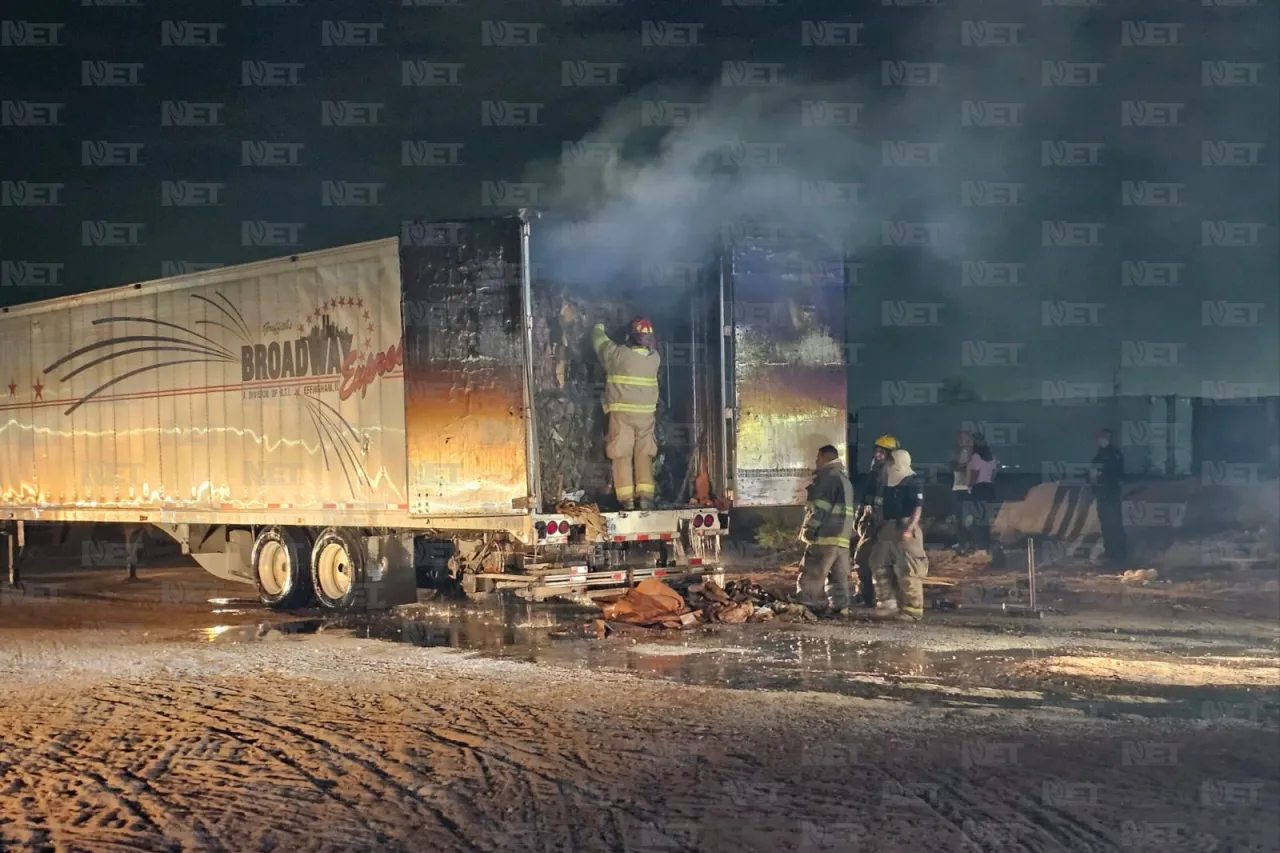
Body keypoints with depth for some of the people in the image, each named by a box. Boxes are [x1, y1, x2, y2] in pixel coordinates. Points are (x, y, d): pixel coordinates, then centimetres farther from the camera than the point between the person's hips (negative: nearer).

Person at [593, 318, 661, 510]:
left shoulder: (617, 354, -10)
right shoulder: (654, 357, -1)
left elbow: (599, 341, 9)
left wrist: (599, 327, 31)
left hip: (622, 412, -3)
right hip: (646, 413, 3)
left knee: (622, 455, 1)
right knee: (644, 455, 10)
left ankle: (626, 499, -6)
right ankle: (645, 496, 1)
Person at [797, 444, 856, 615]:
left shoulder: (826, 477, -9)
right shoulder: (845, 480, 23)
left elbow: (819, 509, -16)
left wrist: (809, 529, -11)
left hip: (825, 536, -9)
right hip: (842, 536, 9)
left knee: (812, 576, -7)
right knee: (839, 577, 7)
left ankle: (811, 609, -10)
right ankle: (840, 608, 4)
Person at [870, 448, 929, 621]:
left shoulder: (913, 483, -9)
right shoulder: (890, 482, 17)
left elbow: (918, 508, -16)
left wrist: (909, 529, -26)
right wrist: (879, 526, 22)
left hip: (905, 529, -10)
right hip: (888, 528, 10)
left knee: (908, 570, -8)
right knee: (880, 565, 10)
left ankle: (913, 610, -5)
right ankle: (889, 604, 15)